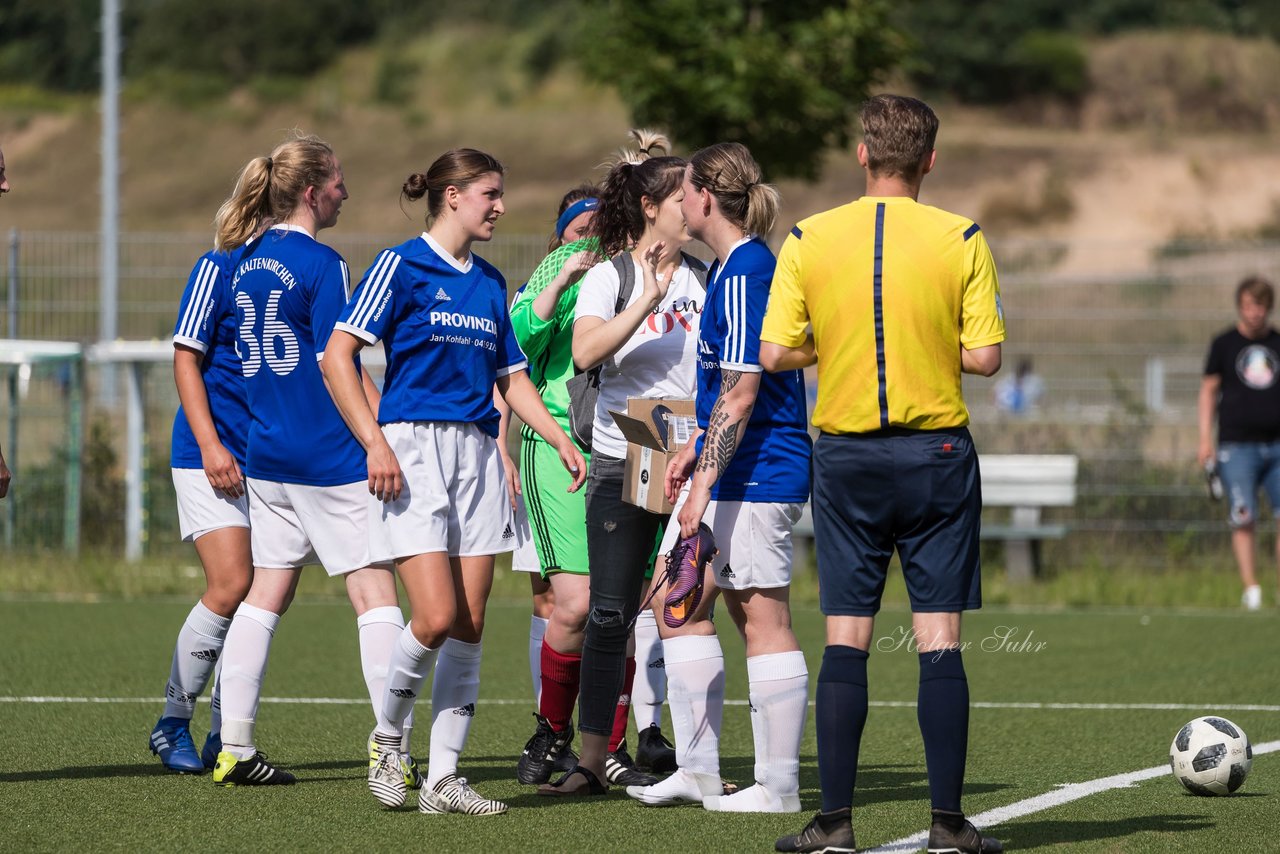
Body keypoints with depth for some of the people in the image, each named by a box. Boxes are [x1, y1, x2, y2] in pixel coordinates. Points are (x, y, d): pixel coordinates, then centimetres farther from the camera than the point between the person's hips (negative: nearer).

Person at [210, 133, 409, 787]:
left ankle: (234, 749, 8)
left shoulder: (243, 261, 10)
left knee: (267, 591, 11)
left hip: (265, 455, 8)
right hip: (330, 454, -8)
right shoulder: (320, 263, -12)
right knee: (374, 588, -3)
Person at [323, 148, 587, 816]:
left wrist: (559, 438, 8)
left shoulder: (489, 283, 16)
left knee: (469, 626, 1)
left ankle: (443, 778, 6)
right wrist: (376, 444, -15)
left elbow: (512, 378, 23)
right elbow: (336, 357, -8)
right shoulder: (402, 265, -3)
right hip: (412, 447, -6)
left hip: (477, 453, 6)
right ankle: (385, 739, 8)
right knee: (436, 617, -16)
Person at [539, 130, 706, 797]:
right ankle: (591, 761, 2)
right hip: (622, 463, -3)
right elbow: (586, 351, -19)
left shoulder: (705, 276, 9)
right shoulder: (609, 277, -2)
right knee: (609, 615, -3)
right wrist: (647, 299, -26)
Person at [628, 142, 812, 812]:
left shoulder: (745, 273, -17)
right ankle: (697, 770, 18)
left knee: (763, 620, -5)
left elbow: (741, 392, -22)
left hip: (757, 473, -11)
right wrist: (695, 449, 24)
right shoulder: (731, 266, 14)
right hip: (732, 466, 11)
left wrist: (704, 480, -22)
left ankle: (779, 786, 1)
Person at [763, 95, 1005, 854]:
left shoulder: (808, 240, -2)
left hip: (846, 455, 1)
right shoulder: (962, 240, -5)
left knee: (846, 639, 4)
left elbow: (775, 353, -3)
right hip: (937, 453, -1)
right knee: (940, 639, 2)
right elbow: (984, 357, -8)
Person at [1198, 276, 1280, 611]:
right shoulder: (1224, 344, 7)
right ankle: (1250, 589, -5)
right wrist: (1205, 439, 2)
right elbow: (1209, 390, 10)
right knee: (1244, 521, -8)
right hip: (1237, 445, -2)